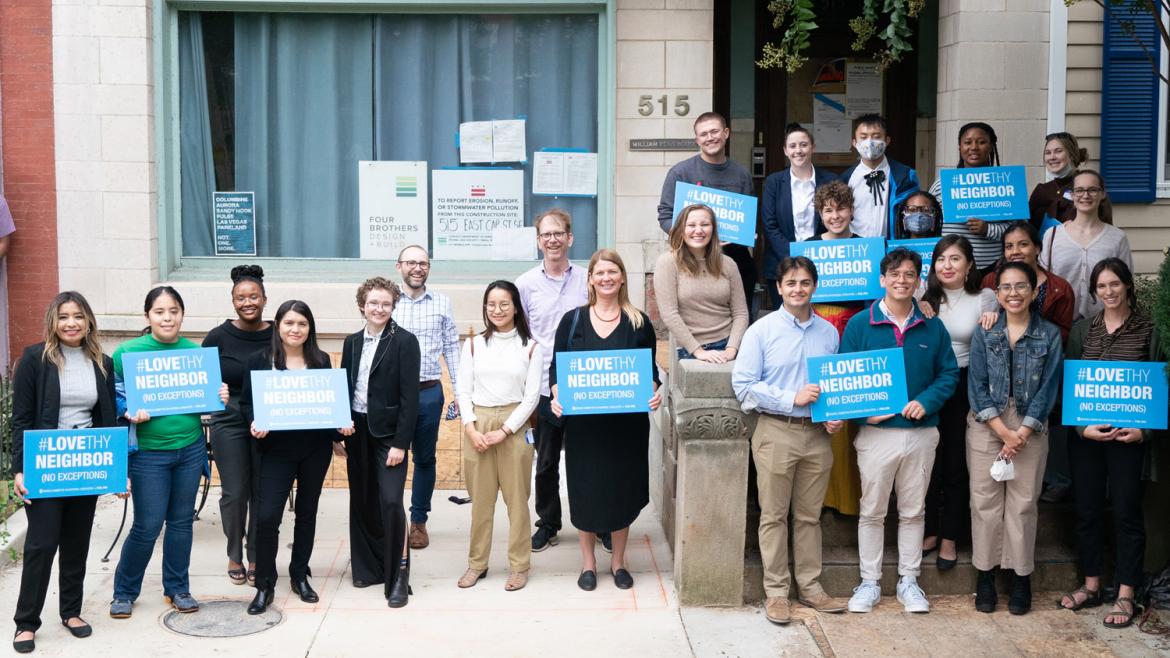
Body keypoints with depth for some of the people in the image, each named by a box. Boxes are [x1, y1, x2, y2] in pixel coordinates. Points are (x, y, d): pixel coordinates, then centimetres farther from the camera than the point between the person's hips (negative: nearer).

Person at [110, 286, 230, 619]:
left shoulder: (196, 352, 4)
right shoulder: (127, 351, -6)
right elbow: (112, 397, -3)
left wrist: (221, 399, -7)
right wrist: (130, 414, -22)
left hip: (190, 448, 3)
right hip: (148, 452, -3)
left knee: (181, 521, 12)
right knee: (147, 526, 0)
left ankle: (177, 588, 27)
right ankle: (124, 592, 20)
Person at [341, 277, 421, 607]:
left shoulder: (405, 341, -7)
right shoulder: (352, 342, 10)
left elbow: (410, 396, -11)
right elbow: (344, 389, 13)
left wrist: (400, 443, -15)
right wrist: (340, 434, 8)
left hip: (388, 432, -5)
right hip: (356, 431, 5)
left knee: (390, 502, -11)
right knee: (362, 502, 10)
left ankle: (398, 576, -3)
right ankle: (369, 566, 23)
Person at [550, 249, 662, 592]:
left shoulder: (639, 322, 4)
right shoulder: (572, 320, 3)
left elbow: (651, 370, 6)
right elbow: (556, 367, 3)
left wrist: (653, 393, -14)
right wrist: (557, 396, -15)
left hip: (627, 421, 0)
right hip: (583, 421, 0)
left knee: (623, 486, 7)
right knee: (585, 488, 4)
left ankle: (618, 560, 24)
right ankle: (588, 562, 20)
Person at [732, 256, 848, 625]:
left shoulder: (829, 332, 8)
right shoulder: (762, 330, -4)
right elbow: (743, 384, -9)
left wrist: (836, 416, -2)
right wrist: (792, 398, -16)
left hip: (817, 433, 3)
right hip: (776, 432, -3)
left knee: (809, 515, 12)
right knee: (774, 515, 4)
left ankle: (810, 586, 23)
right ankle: (775, 591, 14)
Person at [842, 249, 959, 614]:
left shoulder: (933, 327, 5)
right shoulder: (860, 324, -1)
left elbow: (949, 373, 5)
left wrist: (926, 401, -12)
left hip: (921, 432, 2)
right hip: (877, 431, -2)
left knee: (913, 512, 12)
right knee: (872, 511, 6)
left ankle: (909, 581, 23)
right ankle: (869, 583, 16)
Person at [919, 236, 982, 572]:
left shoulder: (980, 302, 1)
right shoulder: (924, 297, -1)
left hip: (963, 385, 0)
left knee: (956, 462, 7)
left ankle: (950, 537, 20)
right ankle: (929, 531, 23)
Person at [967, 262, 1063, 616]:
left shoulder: (1049, 335, 1)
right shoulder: (984, 333, 2)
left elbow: (1048, 388, -2)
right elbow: (977, 387, -2)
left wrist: (1021, 433, -10)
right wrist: (1003, 431, -11)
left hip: (1030, 427, 0)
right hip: (986, 426, 0)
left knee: (1023, 503, 2)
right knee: (985, 500, 2)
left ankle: (1021, 577, 14)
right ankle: (985, 574, 13)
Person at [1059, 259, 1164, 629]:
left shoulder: (1148, 330, 0)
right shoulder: (1083, 330, 7)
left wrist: (1144, 429, -10)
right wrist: (1081, 426, -8)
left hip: (1129, 435, -3)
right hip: (1086, 434, 3)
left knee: (1126, 511, 2)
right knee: (1087, 508, 8)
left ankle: (1126, 596, 10)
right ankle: (1091, 586, 21)